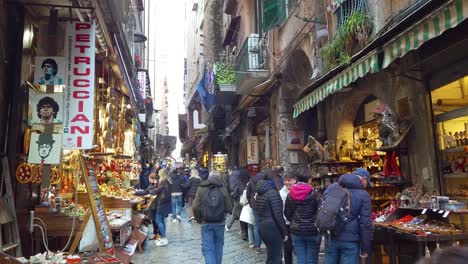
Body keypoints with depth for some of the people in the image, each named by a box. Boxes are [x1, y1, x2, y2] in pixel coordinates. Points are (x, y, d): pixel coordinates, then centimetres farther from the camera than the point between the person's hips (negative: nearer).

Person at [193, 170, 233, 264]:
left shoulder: (201, 188, -2)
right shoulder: (223, 189, -3)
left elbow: (196, 207, -9)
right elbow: (229, 208, -6)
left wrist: (199, 219, 5)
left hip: (206, 223, -1)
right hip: (220, 223, 1)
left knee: (207, 248, 2)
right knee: (218, 246, 17)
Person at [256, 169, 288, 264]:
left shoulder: (260, 193, 9)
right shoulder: (273, 192, -16)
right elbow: (278, 215, -18)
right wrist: (285, 232, -11)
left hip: (262, 227, 8)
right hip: (272, 228, -8)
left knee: (270, 255, 21)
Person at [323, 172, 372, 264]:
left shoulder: (332, 187, 4)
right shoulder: (363, 195, -7)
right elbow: (365, 224, -8)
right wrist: (365, 248, 0)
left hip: (330, 238, 4)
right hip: (350, 240, -4)